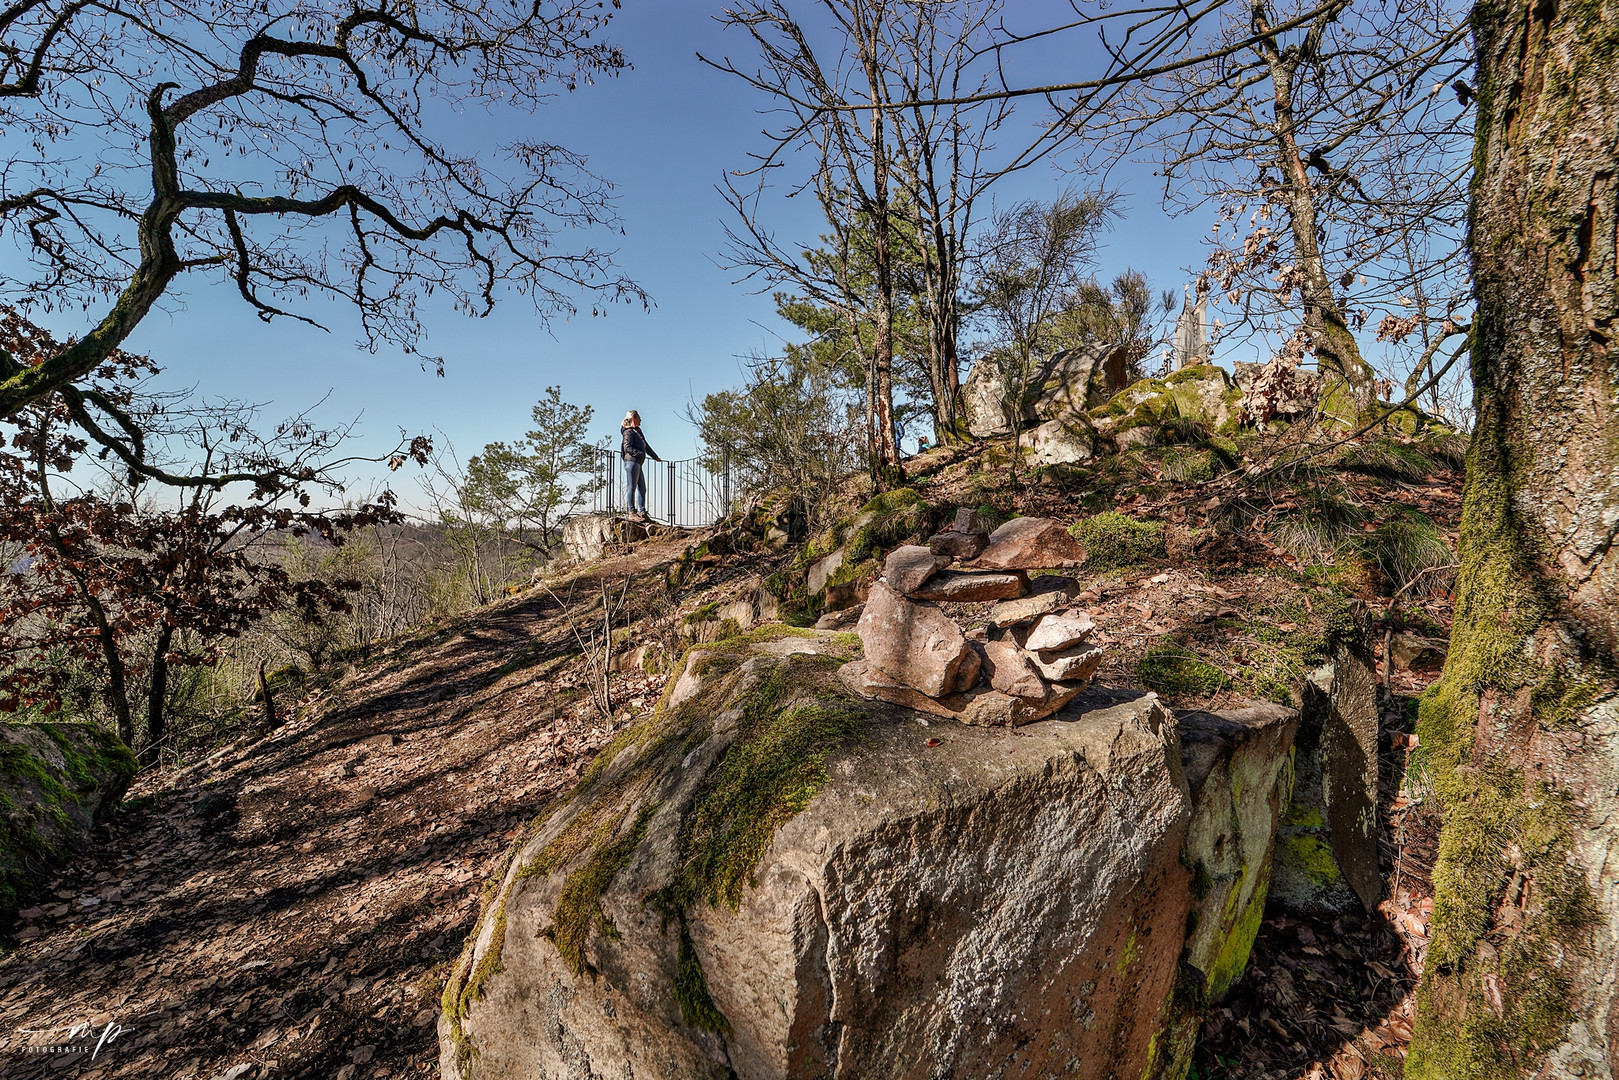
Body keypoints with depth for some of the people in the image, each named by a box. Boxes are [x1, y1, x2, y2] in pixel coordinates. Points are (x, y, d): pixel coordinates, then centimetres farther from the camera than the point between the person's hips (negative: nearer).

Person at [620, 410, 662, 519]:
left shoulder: (638, 432, 24)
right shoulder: (629, 432, -3)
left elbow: (646, 446, 34)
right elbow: (628, 447, -14)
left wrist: (656, 457, 40)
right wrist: (640, 454, -21)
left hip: (638, 463, 9)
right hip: (631, 462, -9)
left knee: (642, 488, 7)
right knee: (632, 487, -8)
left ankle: (641, 511, 8)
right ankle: (632, 511, -7)